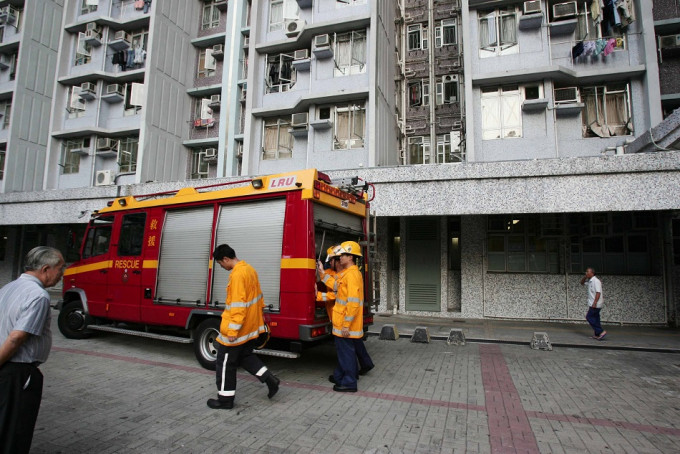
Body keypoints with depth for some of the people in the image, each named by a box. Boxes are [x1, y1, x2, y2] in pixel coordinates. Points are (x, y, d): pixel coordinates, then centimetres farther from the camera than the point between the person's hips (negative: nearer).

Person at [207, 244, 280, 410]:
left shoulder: (237, 274, -22)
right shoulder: (249, 269, 7)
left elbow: (238, 305, -26)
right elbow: (257, 295, 15)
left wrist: (232, 330, -23)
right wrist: (260, 312, 23)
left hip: (237, 329, -9)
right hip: (252, 327, 9)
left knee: (225, 363, 7)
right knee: (245, 356, 22)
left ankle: (225, 399, 19)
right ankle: (269, 379, 14)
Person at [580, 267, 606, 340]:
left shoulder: (596, 281, -15)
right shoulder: (589, 281, 12)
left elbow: (598, 293, -21)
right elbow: (582, 283, 28)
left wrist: (595, 303, -25)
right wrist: (585, 277, 9)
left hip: (595, 304, -9)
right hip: (592, 304, 9)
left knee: (589, 317, -9)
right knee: (595, 318, 11)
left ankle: (601, 332, -8)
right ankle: (597, 335, 15)